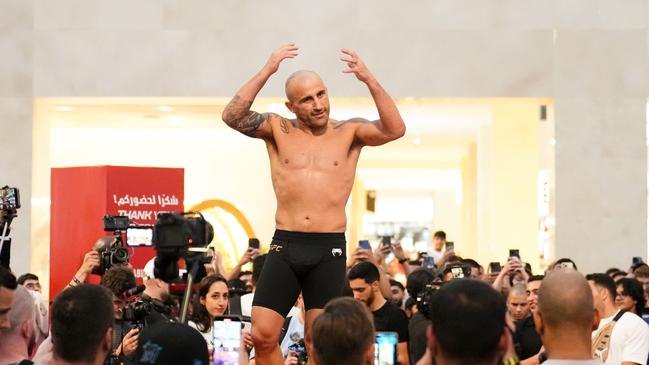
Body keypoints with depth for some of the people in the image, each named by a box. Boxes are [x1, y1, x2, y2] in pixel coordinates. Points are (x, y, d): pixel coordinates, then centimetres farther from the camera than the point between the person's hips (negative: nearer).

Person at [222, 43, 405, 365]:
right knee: (262, 335, -6)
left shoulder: (350, 132, 4)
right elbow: (231, 116, -9)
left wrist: (369, 80, -19)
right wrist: (267, 72, -15)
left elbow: (395, 129, -12)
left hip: (328, 248, -1)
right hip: (285, 246, 1)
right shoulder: (278, 130, 6)